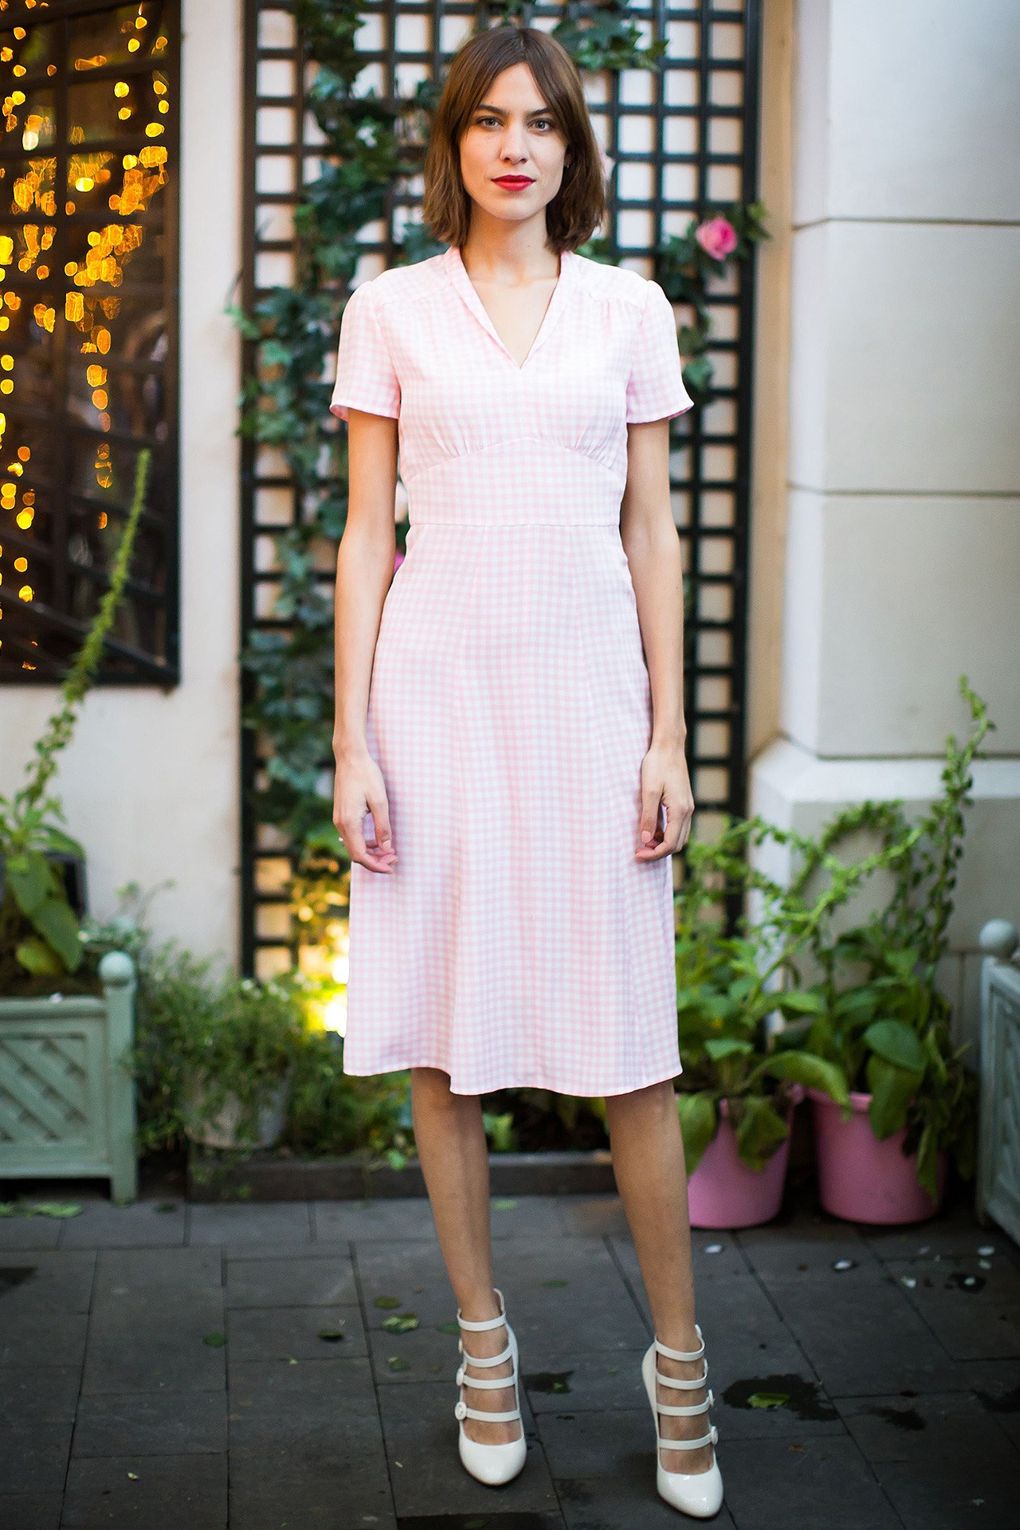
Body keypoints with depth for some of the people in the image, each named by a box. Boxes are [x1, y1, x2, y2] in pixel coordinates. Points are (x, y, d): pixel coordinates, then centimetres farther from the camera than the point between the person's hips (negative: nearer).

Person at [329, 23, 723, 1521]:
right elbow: (366, 536, 4)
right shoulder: (390, 311, 6)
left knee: (631, 1041, 0)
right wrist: (353, 743, -2)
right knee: (441, 1030, 5)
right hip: (438, 682, 0)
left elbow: (652, 533, 8)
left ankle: (680, 1358, 14)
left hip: (587, 685, 0)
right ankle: (484, 1340, 21)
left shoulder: (629, 309, 8)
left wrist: (670, 736, 2)